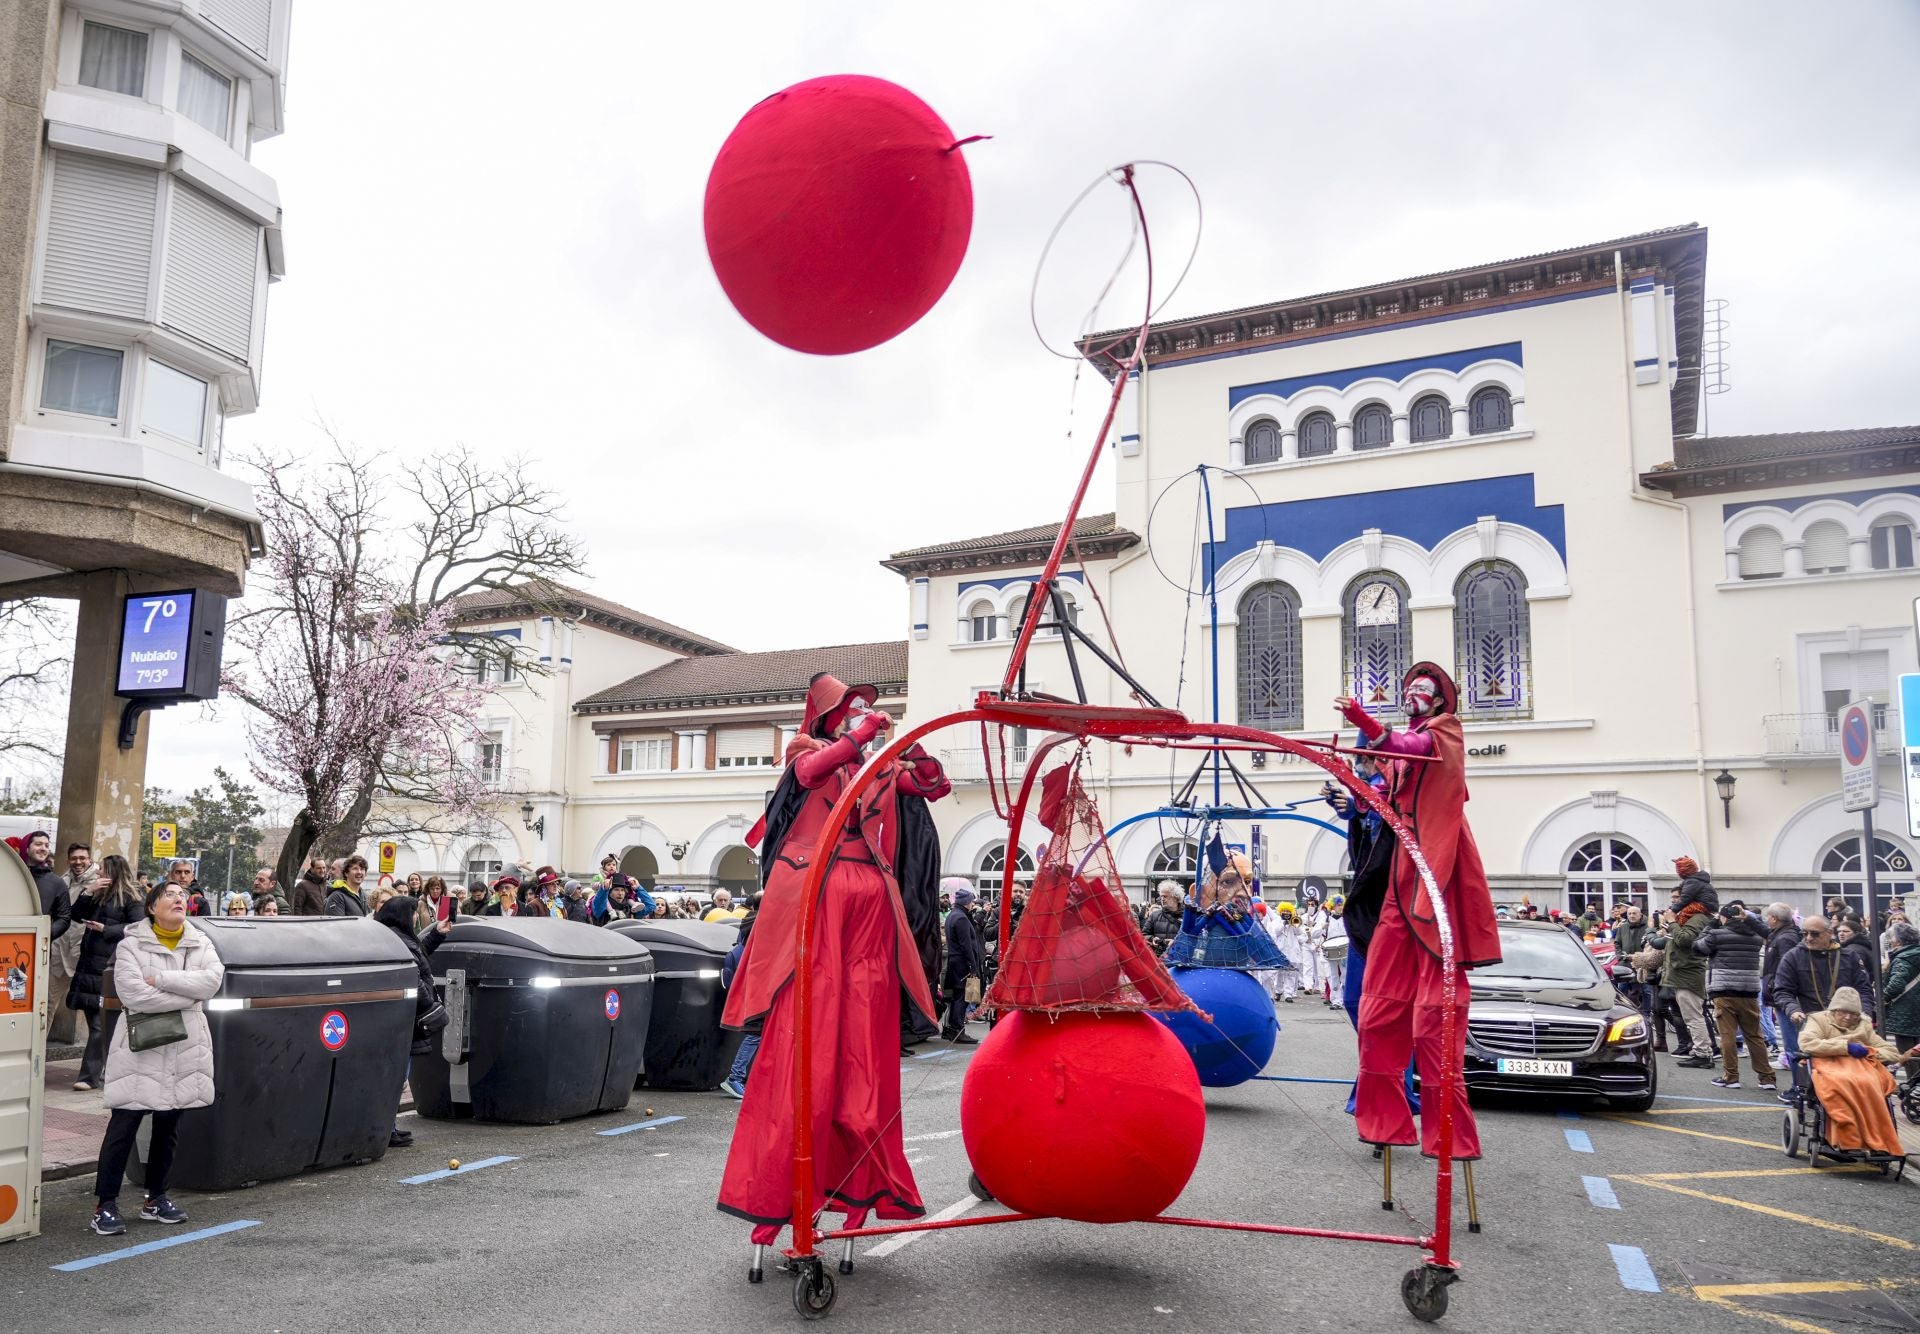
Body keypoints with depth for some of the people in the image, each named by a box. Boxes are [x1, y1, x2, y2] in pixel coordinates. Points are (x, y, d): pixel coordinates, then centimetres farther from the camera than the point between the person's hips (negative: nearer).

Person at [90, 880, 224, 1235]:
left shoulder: (200, 943, 7)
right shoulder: (131, 945, -4)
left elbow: (212, 980, -11)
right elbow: (133, 995, -17)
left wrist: (160, 979, -16)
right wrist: (187, 995, -13)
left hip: (184, 1049, 4)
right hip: (141, 1046, -4)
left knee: (169, 1125, 12)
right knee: (124, 1125, -5)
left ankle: (156, 1198, 24)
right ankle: (105, 1205, 5)